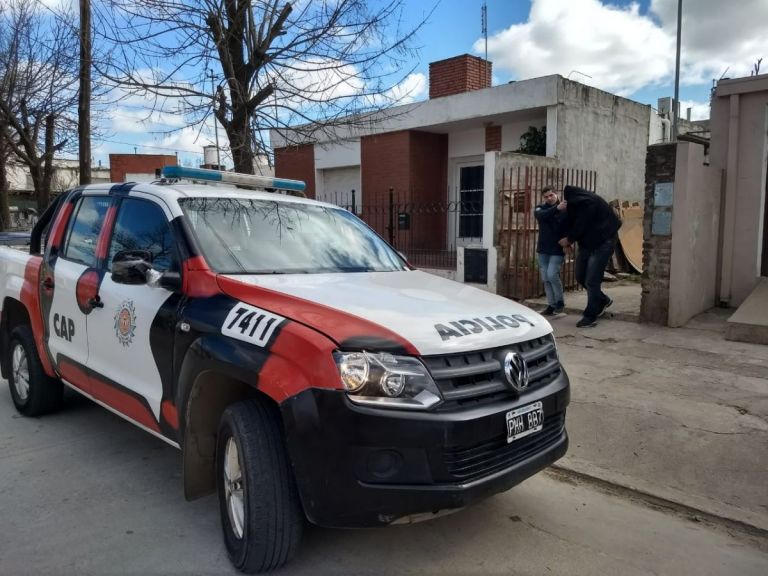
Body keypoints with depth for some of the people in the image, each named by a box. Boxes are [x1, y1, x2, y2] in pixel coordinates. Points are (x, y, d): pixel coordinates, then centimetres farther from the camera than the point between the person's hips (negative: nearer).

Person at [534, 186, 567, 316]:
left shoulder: (565, 209, -6)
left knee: (552, 275, -16)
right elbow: (541, 215, -20)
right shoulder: (540, 208, 3)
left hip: (558, 249, -4)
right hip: (543, 249, 5)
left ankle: (560, 302, 3)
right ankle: (552, 305, 16)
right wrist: (556, 208, -36)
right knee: (545, 278, 6)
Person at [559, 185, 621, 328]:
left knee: (591, 281, -7)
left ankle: (590, 317, 4)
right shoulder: (574, 202, 0)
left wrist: (569, 239, -6)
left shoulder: (587, 202, -25)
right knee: (580, 276, 12)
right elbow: (572, 224, 6)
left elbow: (582, 225, -20)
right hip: (587, 242, 9)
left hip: (603, 242, -9)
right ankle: (603, 301, 32)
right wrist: (569, 239, -8)